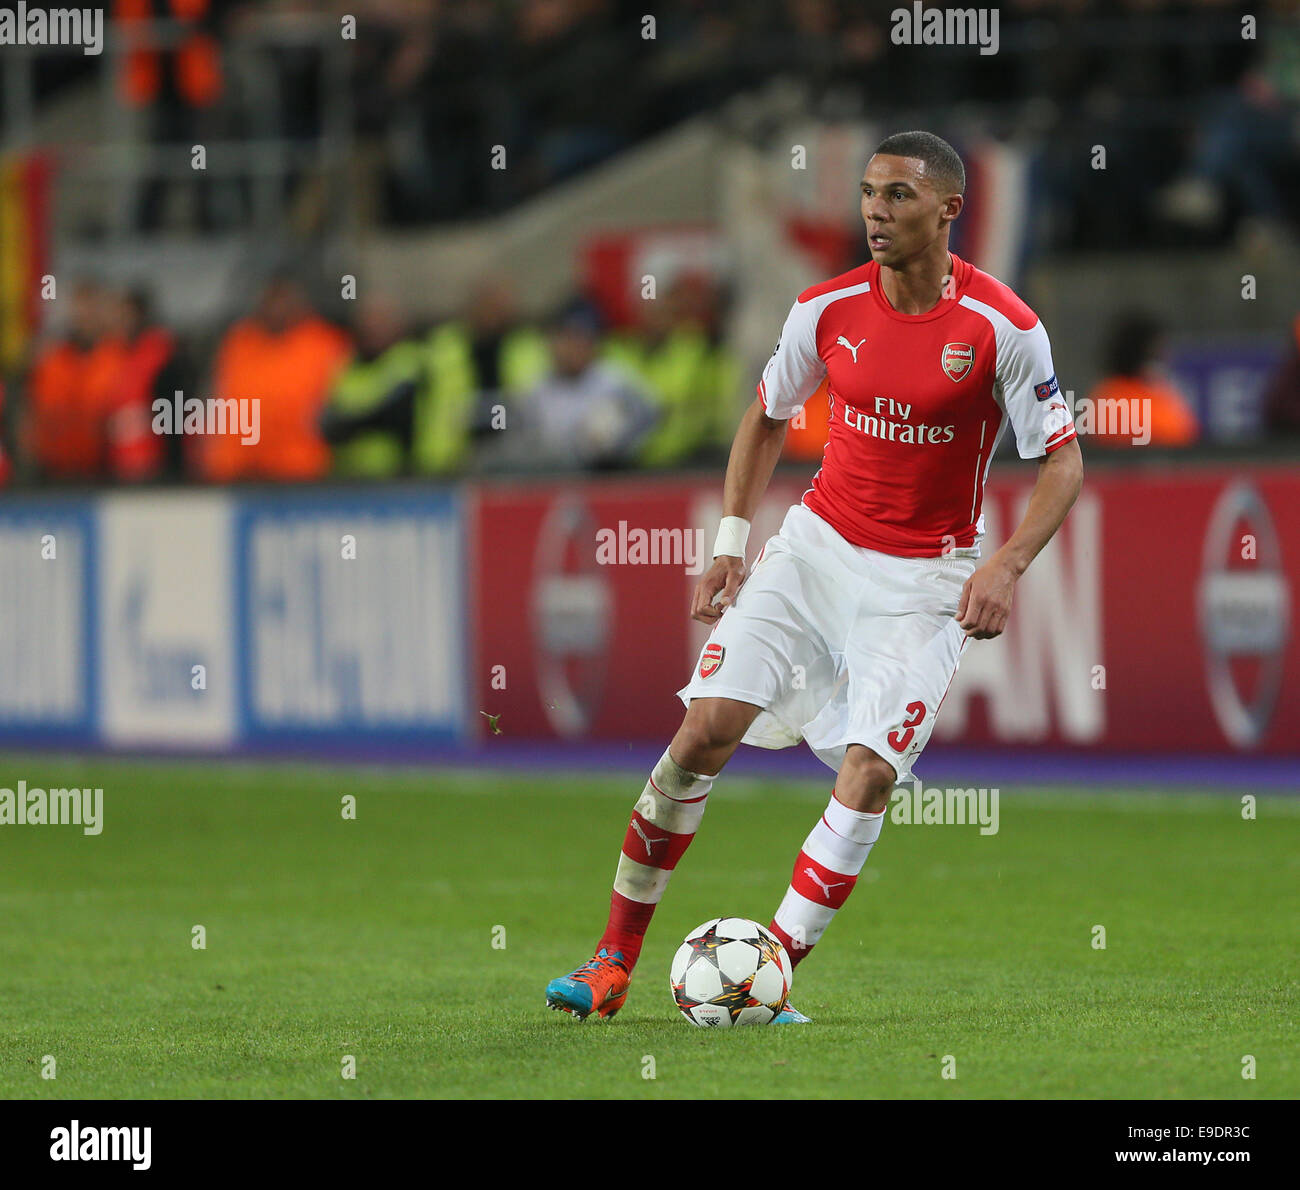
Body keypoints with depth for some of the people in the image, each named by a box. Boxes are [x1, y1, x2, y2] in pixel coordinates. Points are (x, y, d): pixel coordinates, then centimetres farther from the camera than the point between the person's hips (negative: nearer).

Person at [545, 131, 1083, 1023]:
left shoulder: (1005, 329, -14)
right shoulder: (828, 308, -3)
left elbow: (1064, 463, -7)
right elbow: (767, 416, 13)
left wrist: (1007, 567, -21)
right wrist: (732, 540, 5)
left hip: (925, 578, -3)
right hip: (819, 544, 3)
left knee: (870, 770, -18)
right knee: (708, 725, -9)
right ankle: (614, 961, 0)